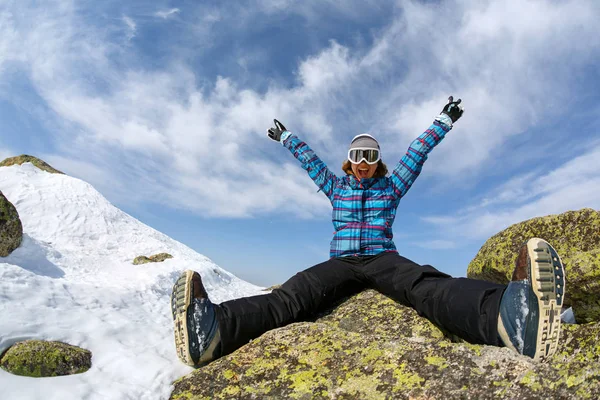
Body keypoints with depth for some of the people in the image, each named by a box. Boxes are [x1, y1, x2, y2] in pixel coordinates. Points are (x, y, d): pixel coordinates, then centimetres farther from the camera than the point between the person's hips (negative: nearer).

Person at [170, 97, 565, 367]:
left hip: (384, 260, 0)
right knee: (295, 293, -31)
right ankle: (214, 328, -57)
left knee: (426, 284, -36)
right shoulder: (336, 187, 20)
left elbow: (417, 153, 21)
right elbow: (311, 161, 30)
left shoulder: (392, 186, 17)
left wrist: (444, 121, 27)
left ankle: (510, 314, -68)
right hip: (342, 263, 1)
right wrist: (287, 138, 42)